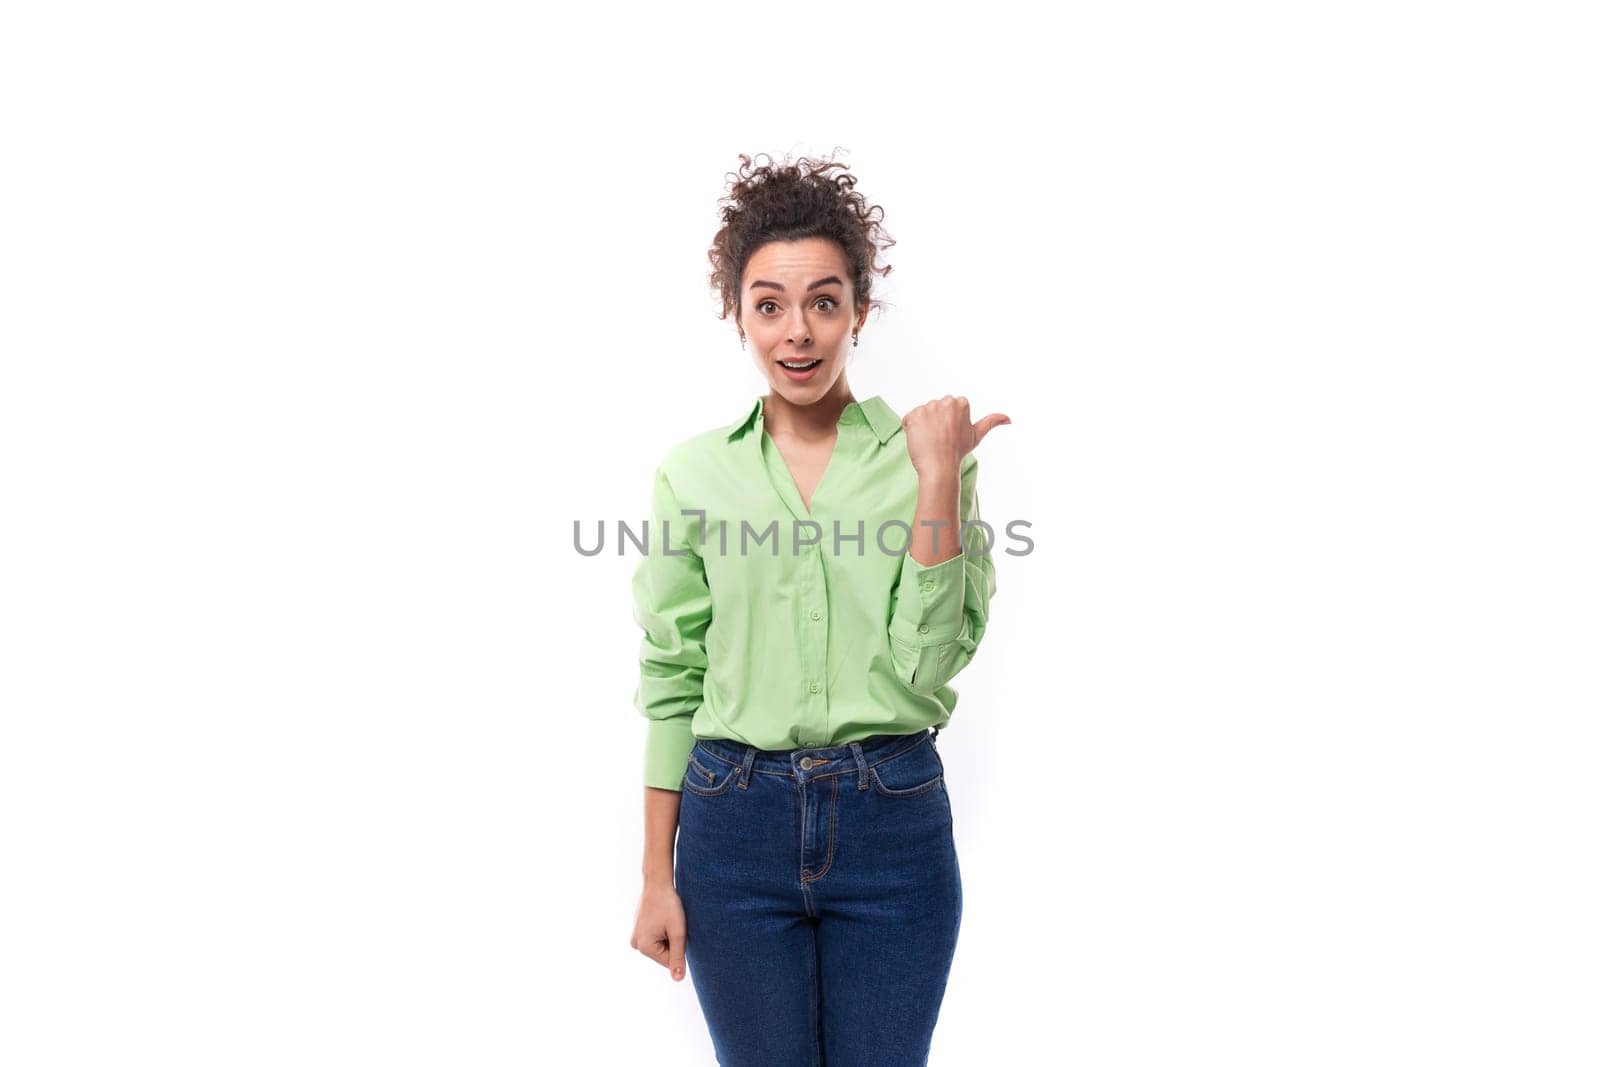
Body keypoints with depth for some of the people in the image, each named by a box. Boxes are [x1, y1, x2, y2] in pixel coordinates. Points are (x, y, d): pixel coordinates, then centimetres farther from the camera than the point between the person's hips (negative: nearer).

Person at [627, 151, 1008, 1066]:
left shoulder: (930, 455, -2)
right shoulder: (694, 473, 1)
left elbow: (929, 660, -11)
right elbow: (671, 682, 4)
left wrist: (937, 479, -15)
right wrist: (657, 878, 3)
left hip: (893, 825, 0)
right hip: (735, 824, 1)